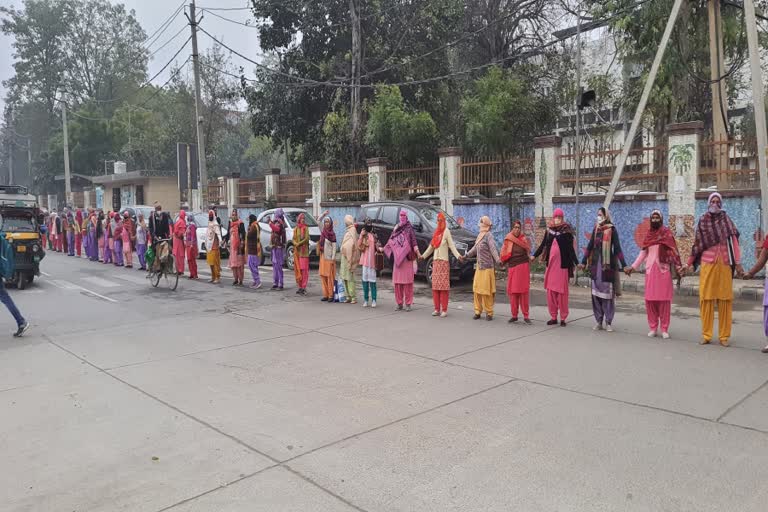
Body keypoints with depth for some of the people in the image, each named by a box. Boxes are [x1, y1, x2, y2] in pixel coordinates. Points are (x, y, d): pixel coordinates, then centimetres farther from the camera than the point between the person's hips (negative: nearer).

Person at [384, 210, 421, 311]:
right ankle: (399, 303, 10)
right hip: (397, 259, 5)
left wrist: (416, 250, -22)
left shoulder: (409, 228, 1)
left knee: (408, 281, -4)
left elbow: (413, 240, -9)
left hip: (407, 258, -4)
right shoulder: (396, 228, 15)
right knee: (397, 282, 3)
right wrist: (383, 249, 23)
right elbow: (391, 241, 22)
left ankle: (408, 304, 1)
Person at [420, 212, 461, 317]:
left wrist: (458, 255, -24)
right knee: (435, 287, 6)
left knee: (444, 286, -7)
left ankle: (444, 310, -4)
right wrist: (423, 255, 26)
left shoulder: (446, 231, -5)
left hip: (444, 262, -7)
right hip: (435, 261, 7)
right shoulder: (436, 232, 15)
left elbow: (452, 246, -11)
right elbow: (431, 246, 24)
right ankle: (437, 309, 12)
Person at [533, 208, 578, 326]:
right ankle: (553, 317, 12)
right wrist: (534, 255, 21)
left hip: (563, 264, -4)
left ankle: (563, 318, 7)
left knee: (562, 292, -1)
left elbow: (570, 248, -5)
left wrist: (576, 263, -13)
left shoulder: (567, 231, -2)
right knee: (550, 291, 4)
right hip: (550, 264, 4)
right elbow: (543, 245, 19)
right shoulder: (549, 230, 9)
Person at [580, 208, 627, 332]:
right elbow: (590, 246, 14)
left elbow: (617, 248, -9)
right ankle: (598, 322, 11)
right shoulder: (596, 229, 9)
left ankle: (609, 322, 7)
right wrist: (583, 262, 15)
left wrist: (624, 265, -14)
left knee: (607, 293, -1)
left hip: (608, 264, -4)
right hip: (595, 264, 5)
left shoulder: (612, 229, -5)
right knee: (596, 292, 4)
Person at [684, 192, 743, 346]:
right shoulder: (702, 221, 8)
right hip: (707, 264, 0)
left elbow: (734, 242, 1)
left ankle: (724, 336, 6)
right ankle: (706, 335, 5)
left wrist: (738, 263, -5)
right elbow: (697, 244, 11)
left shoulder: (726, 220, 7)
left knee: (725, 299, 0)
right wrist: (689, 263, 10)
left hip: (724, 264, 0)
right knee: (706, 299, -2)